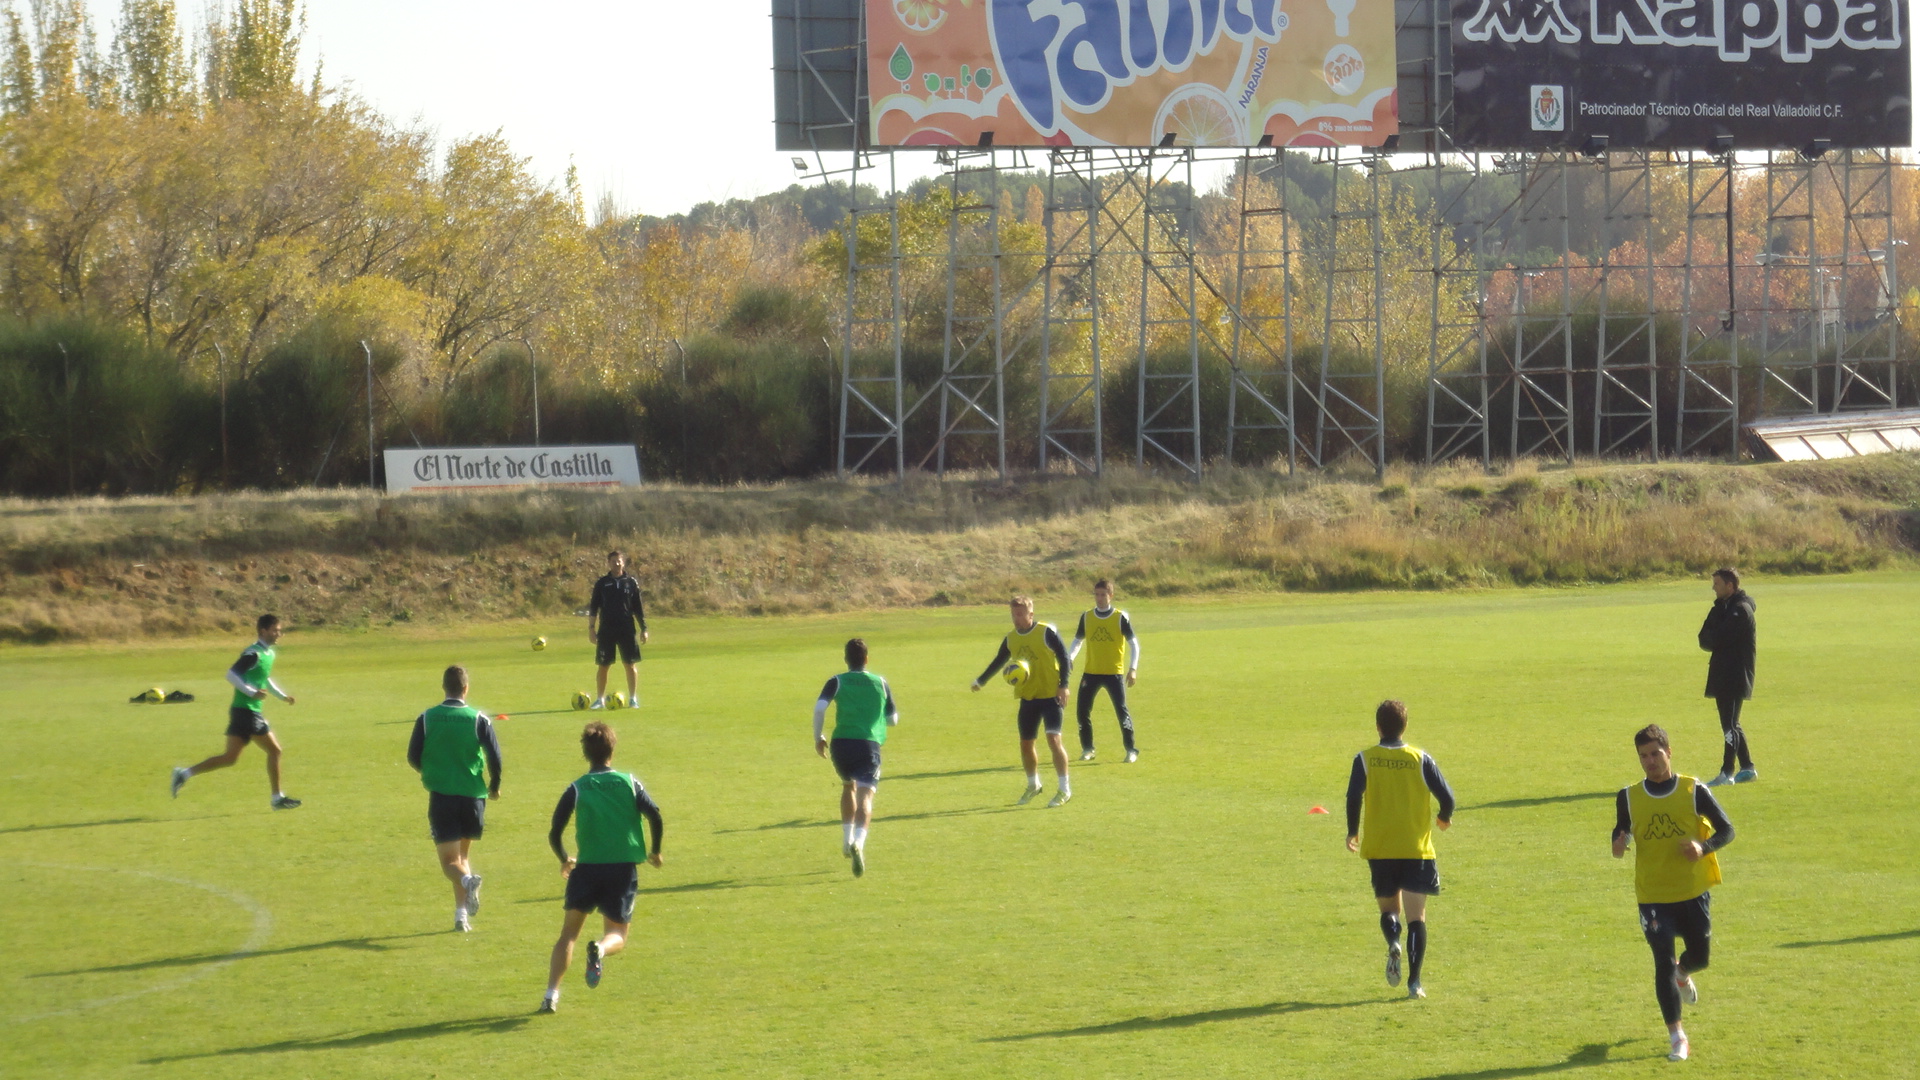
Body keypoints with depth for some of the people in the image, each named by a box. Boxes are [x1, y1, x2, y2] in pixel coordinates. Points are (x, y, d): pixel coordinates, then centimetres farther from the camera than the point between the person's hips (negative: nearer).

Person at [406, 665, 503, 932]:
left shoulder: (426, 718, -1)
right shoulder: (479, 719, -3)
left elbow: (413, 757, 1)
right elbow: (494, 756, -8)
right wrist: (494, 786, 10)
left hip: (441, 797, -1)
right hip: (473, 795, 1)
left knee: (450, 861, 1)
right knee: (463, 853, 20)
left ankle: (467, 880, -33)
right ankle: (462, 912, 11)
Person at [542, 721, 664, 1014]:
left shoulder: (577, 789, 1)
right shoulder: (629, 782, 3)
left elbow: (555, 834, -3)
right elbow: (654, 816, -9)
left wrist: (564, 859, 18)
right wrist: (655, 851, 8)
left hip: (587, 867, 0)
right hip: (624, 868, 0)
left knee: (569, 932, 13)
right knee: (616, 936, 11)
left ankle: (551, 994, 0)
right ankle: (600, 949, -27)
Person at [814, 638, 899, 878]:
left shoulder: (837, 682, 7)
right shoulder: (880, 683, 11)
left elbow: (819, 707, -8)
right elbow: (893, 719, 16)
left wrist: (818, 737, 3)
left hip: (841, 742, 1)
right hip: (870, 743, -1)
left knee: (848, 787, 28)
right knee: (865, 796, -11)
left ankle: (847, 839, 24)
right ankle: (859, 842, -35)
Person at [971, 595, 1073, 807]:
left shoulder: (1046, 632, -10)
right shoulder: (1010, 639, 7)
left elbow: (1064, 658, -9)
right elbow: (998, 662, 20)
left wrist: (1063, 686, -16)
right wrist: (980, 681, 12)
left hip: (1051, 694, -6)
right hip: (1027, 696, 6)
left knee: (1053, 739, -15)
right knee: (1025, 743, 10)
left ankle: (1065, 789, -7)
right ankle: (1033, 785, 32)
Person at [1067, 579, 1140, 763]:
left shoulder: (1120, 618, -4)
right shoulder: (1086, 617, 5)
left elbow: (1133, 643, -1)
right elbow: (1077, 642, 13)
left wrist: (1133, 668, -11)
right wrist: (1067, 661, -2)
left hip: (1114, 672, -4)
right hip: (1090, 672, 4)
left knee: (1121, 710, -9)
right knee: (1082, 710, 2)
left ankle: (1131, 750, 0)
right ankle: (1087, 749, 17)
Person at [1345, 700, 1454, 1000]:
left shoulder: (1365, 759, -1)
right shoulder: (1420, 759, -1)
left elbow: (1354, 796, -13)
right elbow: (1447, 797, -3)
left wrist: (1352, 832, 2)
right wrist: (1444, 818, 19)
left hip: (1378, 850, 1)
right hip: (1417, 849, -1)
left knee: (1388, 906, 18)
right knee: (1416, 916, 3)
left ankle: (1393, 943, -15)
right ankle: (1414, 982, -10)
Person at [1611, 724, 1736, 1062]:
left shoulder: (1694, 791, -7)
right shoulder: (1628, 798, -2)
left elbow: (1726, 830, -2)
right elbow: (1621, 832, 12)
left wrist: (1704, 848, -22)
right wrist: (1619, 845, -13)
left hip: (1694, 891, 0)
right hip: (1653, 895, 0)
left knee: (1700, 955, 10)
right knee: (1663, 961, -6)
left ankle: (1682, 974, 48)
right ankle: (1676, 1035, 4)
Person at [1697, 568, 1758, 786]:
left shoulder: (1740, 610, -14)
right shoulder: (1723, 607, 17)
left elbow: (1716, 639, -21)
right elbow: (1705, 639, 10)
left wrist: (1709, 639, -1)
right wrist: (1712, 640, -10)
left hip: (1735, 676, -10)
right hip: (1723, 675, 10)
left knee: (1729, 724, -9)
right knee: (1731, 724, 14)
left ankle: (1727, 772, -9)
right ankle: (1748, 768, 20)